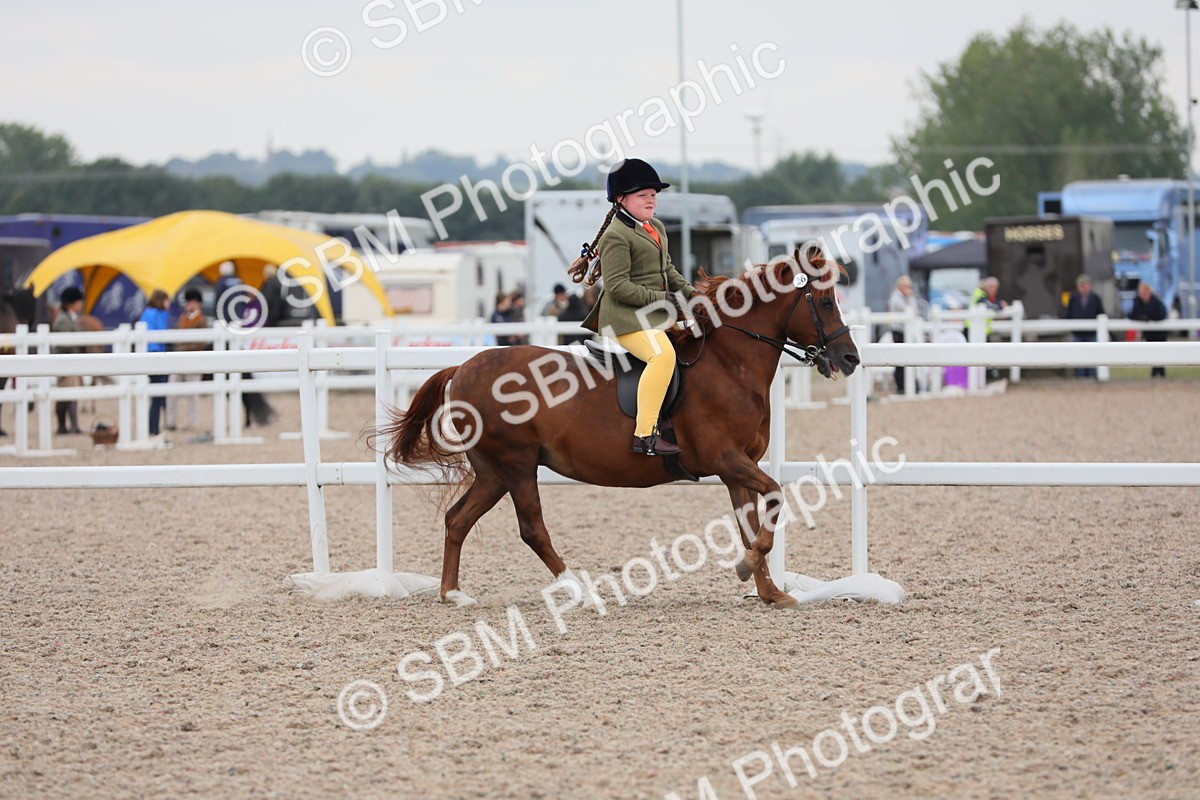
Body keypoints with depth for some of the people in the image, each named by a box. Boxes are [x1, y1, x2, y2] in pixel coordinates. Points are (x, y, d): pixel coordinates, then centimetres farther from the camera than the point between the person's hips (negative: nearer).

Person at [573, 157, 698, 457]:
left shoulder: (656, 228, 18)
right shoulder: (616, 236, -13)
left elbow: (668, 271, 26)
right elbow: (617, 286, -19)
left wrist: (690, 292, 8)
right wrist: (661, 298, -21)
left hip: (654, 316, 11)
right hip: (627, 317, -11)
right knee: (663, 354, -33)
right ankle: (645, 436, -36)